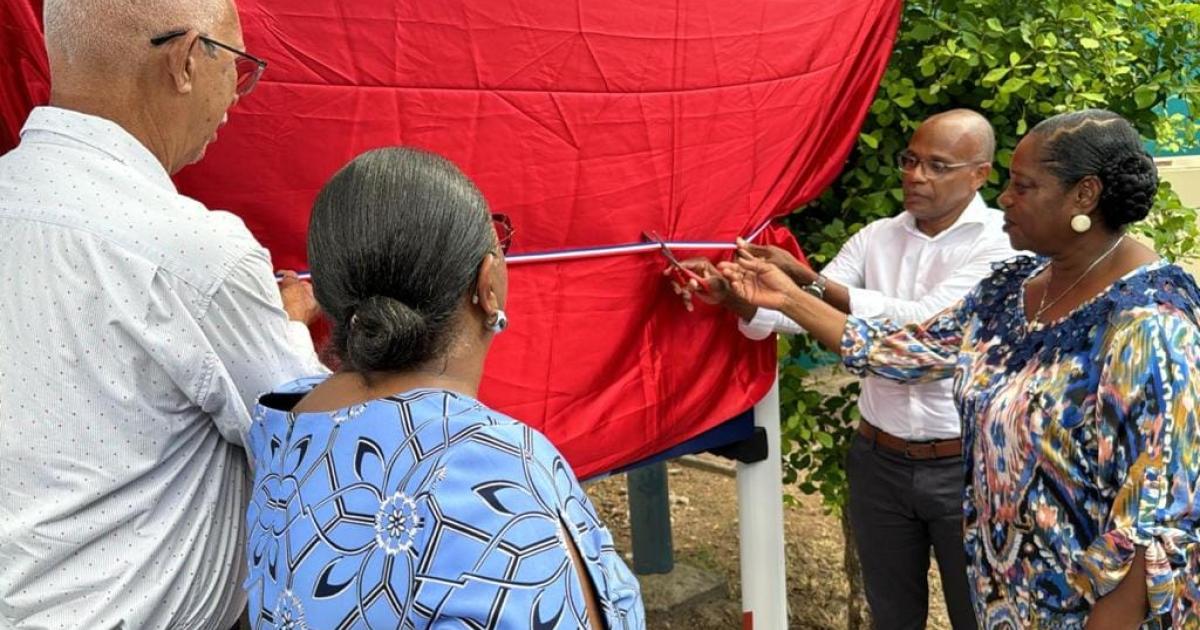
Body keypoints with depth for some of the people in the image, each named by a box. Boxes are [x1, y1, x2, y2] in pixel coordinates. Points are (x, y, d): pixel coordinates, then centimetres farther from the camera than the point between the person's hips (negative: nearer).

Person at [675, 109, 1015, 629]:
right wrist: (729, 294, -23)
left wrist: (805, 278, -28)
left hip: (964, 467, -4)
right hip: (879, 460, 5)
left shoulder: (1001, 241, -12)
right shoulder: (876, 237, 4)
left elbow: (925, 323, -24)